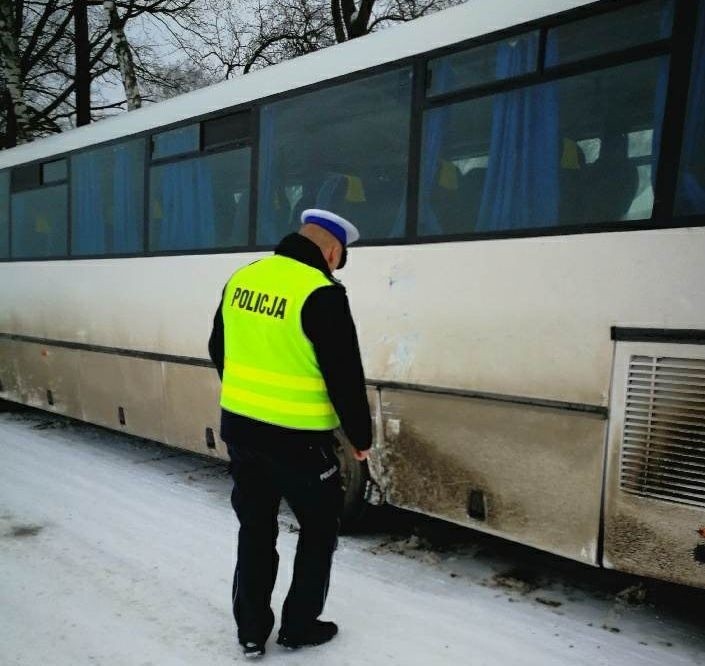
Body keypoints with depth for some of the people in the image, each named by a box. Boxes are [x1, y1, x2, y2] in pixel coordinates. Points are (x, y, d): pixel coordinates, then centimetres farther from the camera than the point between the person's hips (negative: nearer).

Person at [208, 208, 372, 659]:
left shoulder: (242, 279, 3)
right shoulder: (322, 294, -19)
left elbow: (219, 351, 15)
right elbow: (345, 376, -16)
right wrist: (361, 435, -1)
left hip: (239, 425, 6)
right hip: (298, 437, -6)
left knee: (255, 526, 20)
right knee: (321, 526, 16)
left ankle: (251, 630, 30)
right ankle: (300, 625, 28)